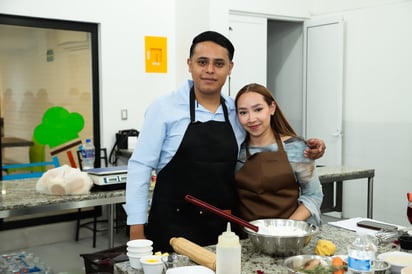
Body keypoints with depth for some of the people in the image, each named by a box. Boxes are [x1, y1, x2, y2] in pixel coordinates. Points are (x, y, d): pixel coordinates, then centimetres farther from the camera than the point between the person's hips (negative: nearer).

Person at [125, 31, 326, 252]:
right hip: (173, 227, -3)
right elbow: (140, 167, -6)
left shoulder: (239, 113, 5)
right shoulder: (164, 108, -6)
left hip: (224, 228, 4)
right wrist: (136, 231, -10)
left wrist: (304, 152, 4)